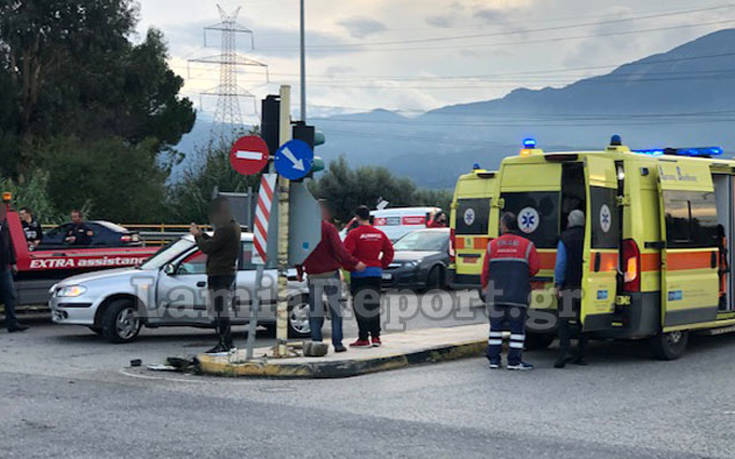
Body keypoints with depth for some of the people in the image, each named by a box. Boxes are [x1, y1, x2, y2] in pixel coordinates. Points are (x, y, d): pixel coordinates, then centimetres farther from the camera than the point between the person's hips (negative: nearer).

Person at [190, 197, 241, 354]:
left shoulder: (225, 229, -19)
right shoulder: (233, 227, 14)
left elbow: (207, 247, -19)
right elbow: (215, 243, 21)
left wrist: (197, 235, -3)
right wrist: (201, 234, 14)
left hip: (220, 276, -11)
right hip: (228, 272, 11)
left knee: (220, 311, -8)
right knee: (222, 310, 16)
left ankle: (224, 344, -7)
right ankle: (227, 343, 21)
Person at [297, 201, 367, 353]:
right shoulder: (329, 228, -8)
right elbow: (339, 250, -19)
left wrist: (300, 271, 18)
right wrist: (354, 263, -20)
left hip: (313, 277, 3)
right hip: (331, 275, -3)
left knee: (315, 312, 8)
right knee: (336, 309, 4)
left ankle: (316, 343, 5)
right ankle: (337, 343, 1)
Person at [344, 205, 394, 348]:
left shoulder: (354, 234, -9)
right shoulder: (380, 234, 8)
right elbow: (389, 252, 12)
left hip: (359, 273, -5)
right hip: (376, 272, 5)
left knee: (360, 306, 0)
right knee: (374, 305, 12)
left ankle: (363, 338, -2)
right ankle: (376, 337, 11)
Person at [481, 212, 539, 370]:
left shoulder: (492, 245, 4)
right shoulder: (527, 245, -1)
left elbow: (485, 271, 5)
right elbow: (534, 269, 1)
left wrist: (485, 287, 20)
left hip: (496, 295, 2)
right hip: (518, 295, -2)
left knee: (496, 326, 11)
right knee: (517, 327, 3)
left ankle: (493, 359, 11)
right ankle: (514, 361, 2)